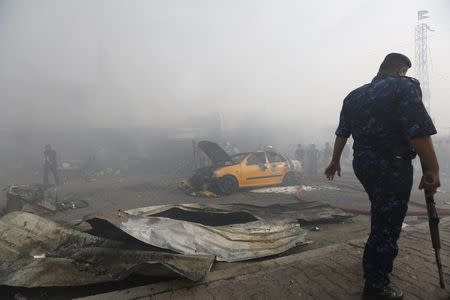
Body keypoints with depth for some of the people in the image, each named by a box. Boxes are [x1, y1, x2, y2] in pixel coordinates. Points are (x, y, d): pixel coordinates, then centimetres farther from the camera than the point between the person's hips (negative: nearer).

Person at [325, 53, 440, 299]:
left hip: (362, 163, 8)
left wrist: (335, 162, 26)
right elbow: (419, 132, -17)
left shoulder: (354, 95, 14)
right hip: (392, 166, -7)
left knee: (381, 215, 26)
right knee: (387, 223, 2)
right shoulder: (404, 86, -7)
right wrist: (432, 170, -13)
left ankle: (375, 263, 42)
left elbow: (342, 133, 17)